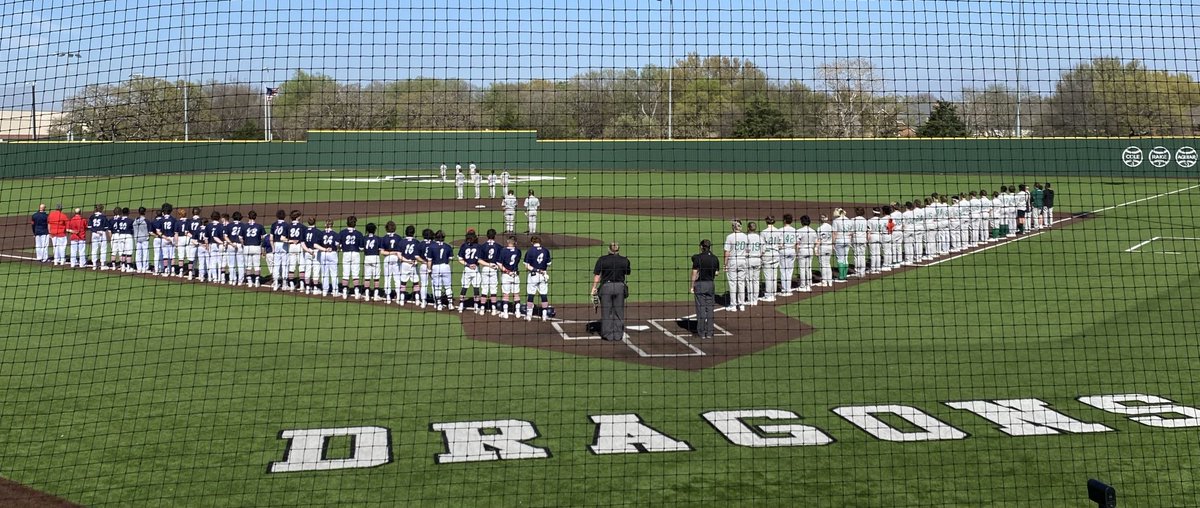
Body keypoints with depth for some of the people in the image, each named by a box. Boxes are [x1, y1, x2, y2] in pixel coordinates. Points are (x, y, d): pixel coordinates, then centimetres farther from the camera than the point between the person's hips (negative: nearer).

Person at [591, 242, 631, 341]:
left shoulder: (602, 259, -4)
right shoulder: (625, 260, 1)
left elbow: (597, 275, -6)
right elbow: (627, 273, 13)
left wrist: (594, 288, -3)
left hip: (606, 286, -2)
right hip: (620, 287, 2)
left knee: (606, 312, 8)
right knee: (619, 312, 10)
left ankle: (608, 334, 11)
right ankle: (618, 335, 14)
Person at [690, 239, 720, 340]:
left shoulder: (697, 258, -10)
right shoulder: (715, 258, 3)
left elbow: (695, 273, -12)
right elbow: (717, 273, 8)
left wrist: (692, 287, -6)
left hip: (700, 284, -4)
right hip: (710, 284, 4)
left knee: (701, 309, 1)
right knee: (710, 309, 9)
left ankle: (702, 333, 3)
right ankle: (709, 333, 11)